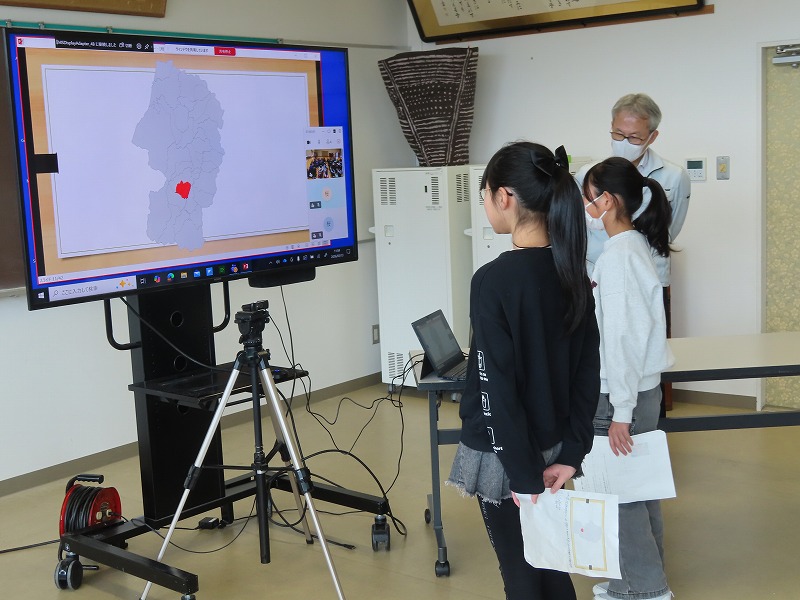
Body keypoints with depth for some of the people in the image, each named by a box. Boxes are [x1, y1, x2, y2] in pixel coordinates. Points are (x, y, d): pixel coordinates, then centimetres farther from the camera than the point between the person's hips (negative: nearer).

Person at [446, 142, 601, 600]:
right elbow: (588, 374, 1)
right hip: (551, 448, 7)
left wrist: (523, 475, -16)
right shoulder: (573, 273, 0)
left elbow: (497, 389, -22)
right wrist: (571, 454, 1)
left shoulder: (493, 280, -21)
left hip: (505, 457, -7)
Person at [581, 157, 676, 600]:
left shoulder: (618, 256, -19)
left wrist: (620, 411, -20)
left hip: (622, 396, -9)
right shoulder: (634, 247, 10)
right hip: (640, 389, 9)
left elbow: (624, 336, -22)